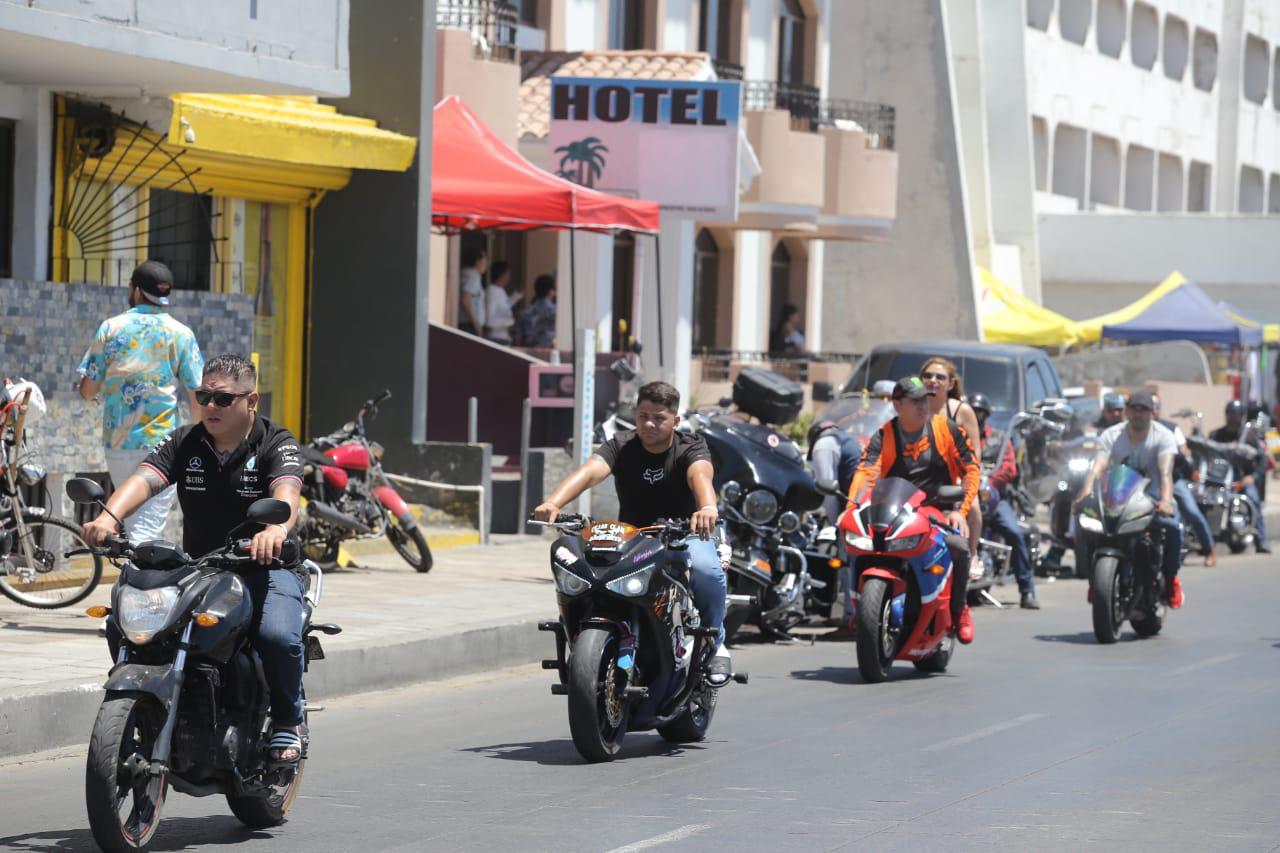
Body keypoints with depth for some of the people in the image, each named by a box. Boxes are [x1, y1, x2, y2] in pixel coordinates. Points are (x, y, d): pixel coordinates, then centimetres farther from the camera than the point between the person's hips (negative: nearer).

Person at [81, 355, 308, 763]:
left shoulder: (276, 444, -6)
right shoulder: (185, 443, 5)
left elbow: (286, 491, -27)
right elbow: (145, 479, -12)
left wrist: (276, 529, -51)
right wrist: (109, 516, -34)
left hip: (267, 566, -4)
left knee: (278, 636, -33)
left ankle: (287, 720, -5)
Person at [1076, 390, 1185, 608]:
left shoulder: (1162, 436, -8)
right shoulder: (1111, 436, -4)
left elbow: (1166, 472, -24)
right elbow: (1097, 468, -20)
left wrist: (1166, 501, -44)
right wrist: (1085, 495, -40)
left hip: (1153, 497, -1)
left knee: (1171, 526, -33)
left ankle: (1170, 576, -7)